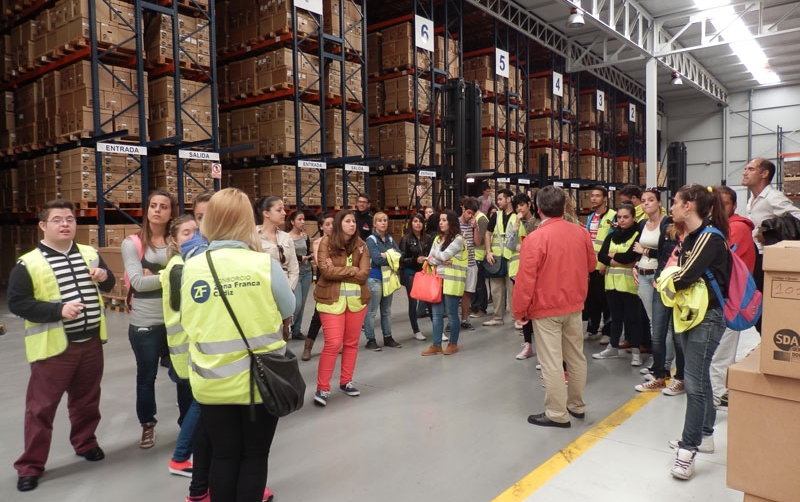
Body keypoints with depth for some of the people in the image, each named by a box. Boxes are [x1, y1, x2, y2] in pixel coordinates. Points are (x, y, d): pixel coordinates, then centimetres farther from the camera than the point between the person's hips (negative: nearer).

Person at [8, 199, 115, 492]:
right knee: (41, 407, 4)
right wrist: (58, 310, -23)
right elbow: (16, 302, -12)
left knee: (87, 399, 18)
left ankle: (85, 443, 38)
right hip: (53, 347, -4)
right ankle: (30, 465, 17)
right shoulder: (28, 264, -9)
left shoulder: (90, 254, 6)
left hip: (91, 342, 4)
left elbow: (107, 287, 17)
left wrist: (105, 276, -7)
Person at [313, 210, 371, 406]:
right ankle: (323, 388, 4)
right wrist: (352, 270, -12)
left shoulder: (361, 245, 2)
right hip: (332, 299, -4)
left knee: (352, 342, 11)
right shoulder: (326, 242, -7)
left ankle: (346, 382, 26)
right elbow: (326, 271, -18)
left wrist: (337, 271, -13)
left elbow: (364, 275, -7)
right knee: (333, 343, -7)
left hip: (357, 299, 4)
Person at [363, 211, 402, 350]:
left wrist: (386, 255, -15)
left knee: (387, 310, 15)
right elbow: (377, 259, -20)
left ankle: (388, 337, 24)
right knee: (371, 311, -1)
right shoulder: (371, 239, -9)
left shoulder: (389, 239, 10)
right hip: (374, 278, -7)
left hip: (388, 277, 7)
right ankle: (370, 340, 8)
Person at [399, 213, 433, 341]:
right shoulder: (406, 239, -5)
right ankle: (416, 331, 17)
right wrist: (416, 260, -21)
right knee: (413, 302, 4)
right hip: (410, 274, -2)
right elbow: (402, 259, -9)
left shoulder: (427, 239, 5)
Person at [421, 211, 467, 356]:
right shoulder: (438, 238, 13)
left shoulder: (458, 239, -8)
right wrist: (441, 261, -13)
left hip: (452, 282, -6)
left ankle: (453, 344, 18)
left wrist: (434, 255, 1)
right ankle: (436, 345, 15)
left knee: (451, 314, 3)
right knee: (436, 314, 7)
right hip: (437, 280, 7)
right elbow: (430, 259, 5)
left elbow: (444, 255, -17)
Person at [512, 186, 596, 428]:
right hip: (575, 305, 6)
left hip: (546, 308, -6)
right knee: (576, 357, 17)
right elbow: (591, 265, 14)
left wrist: (519, 310, -7)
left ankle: (557, 414, 11)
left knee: (552, 363, 2)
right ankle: (577, 405, 31)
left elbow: (526, 279, -18)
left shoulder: (535, 238, -18)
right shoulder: (581, 233, -1)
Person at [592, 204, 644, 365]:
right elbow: (601, 256, -1)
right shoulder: (612, 236, 12)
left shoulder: (638, 235, -5)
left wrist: (613, 256, -1)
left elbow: (629, 256, -18)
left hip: (629, 282, -5)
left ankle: (636, 352, 9)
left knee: (631, 317, 0)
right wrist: (622, 261, -14)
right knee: (615, 316, 15)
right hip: (612, 282, 5)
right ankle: (613, 347, 24)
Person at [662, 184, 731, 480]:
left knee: (694, 382, -8)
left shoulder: (710, 237, -17)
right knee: (699, 377, 17)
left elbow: (685, 277, -24)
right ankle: (703, 436, 30)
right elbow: (679, 273, 11)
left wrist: (668, 282, -5)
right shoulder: (692, 237, 11)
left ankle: (688, 449, -2)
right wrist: (671, 281, -10)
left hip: (707, 316, -9)